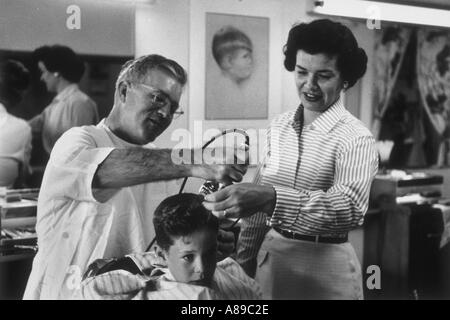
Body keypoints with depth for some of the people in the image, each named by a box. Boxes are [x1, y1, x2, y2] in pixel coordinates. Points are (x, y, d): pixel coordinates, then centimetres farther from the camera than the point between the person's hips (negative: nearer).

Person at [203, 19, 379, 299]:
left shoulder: (355, 138, -16)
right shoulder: (279, 127, 3)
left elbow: (350, 207, -33)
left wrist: (270, 198, -44)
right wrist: (244, 260, 10)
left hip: (324, 265, -5)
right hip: (269, 257, 5)